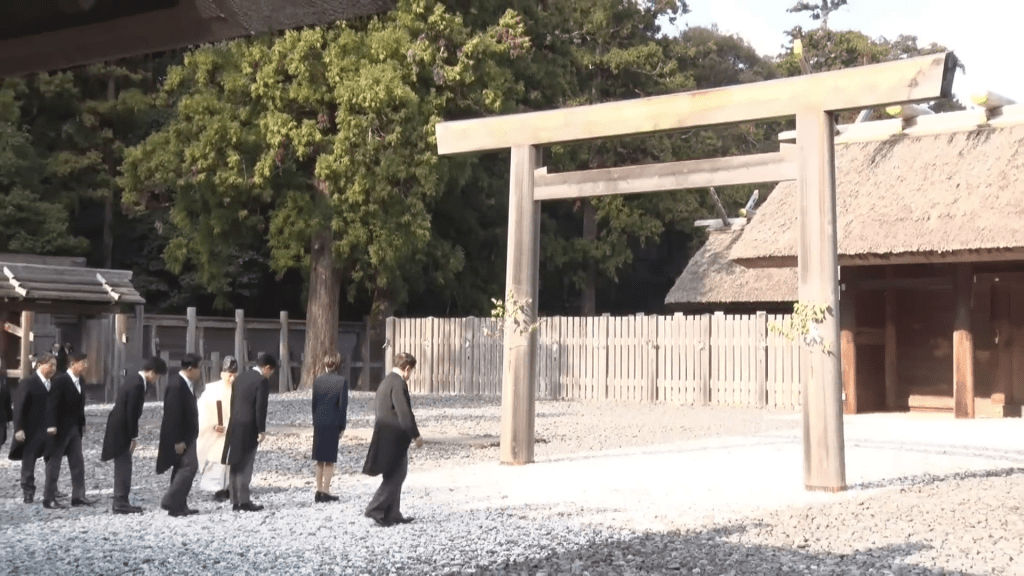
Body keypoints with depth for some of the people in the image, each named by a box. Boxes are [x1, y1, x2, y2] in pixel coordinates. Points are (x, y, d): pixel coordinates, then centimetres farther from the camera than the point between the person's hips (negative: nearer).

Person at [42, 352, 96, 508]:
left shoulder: (79, 381, 9)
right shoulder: (60, 380, -15)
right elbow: (52, 404, -20)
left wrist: (82, 424, 10)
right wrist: (51, 426, -26)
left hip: (75, 428, 8)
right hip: (60, 428, -8)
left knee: (78, 463, 7)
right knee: (54, 463, 1)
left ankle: (78, 496, 11)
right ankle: (49, 498, 8)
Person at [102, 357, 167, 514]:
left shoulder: (134, 379, 9)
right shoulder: (137, 385, -21)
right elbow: (132, 413, -21)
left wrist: (132, 436, 18)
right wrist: (134, 437, -16)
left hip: (118, 427, 10)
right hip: (121, 430, -10)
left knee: (122, 466, 13)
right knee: (124, 465, -4)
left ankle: (120, 501, 19)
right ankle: (121, 503, -1)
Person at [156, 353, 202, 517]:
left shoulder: (186, 384, 11)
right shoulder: (176, 385, -20)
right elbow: (173, 415, -23)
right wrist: (178, 441, -23)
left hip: (186, 436, 10)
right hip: (179, 438, -10)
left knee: (182, 469, 12)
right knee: (189, 466, -13)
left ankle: (179, 506, 17)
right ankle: (170, 502, -10)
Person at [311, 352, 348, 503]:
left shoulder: (317, 381, 4)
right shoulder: (342, 381, -6)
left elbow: (314, 403, 6)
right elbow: (343, 405, -7)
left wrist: (315, 422, 13)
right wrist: (342, 426, -2)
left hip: (319, 423, 3)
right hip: (333, 423, -3)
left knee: (320, 460, 11)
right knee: (330, 460, 3)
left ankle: (319, 491, 12)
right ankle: (326, 492, 2)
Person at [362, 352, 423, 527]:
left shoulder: (386, 381, 15)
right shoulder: (399, 383, -16)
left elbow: (377, 407, 21)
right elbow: (404, 412, -21)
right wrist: (415, 435, -16)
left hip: (384, 435, 10)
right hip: (395, 437, -10)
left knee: (395, 476, 15)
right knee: (395, 476, -4)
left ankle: (392, 514, 18)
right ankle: (375, 509, -6)